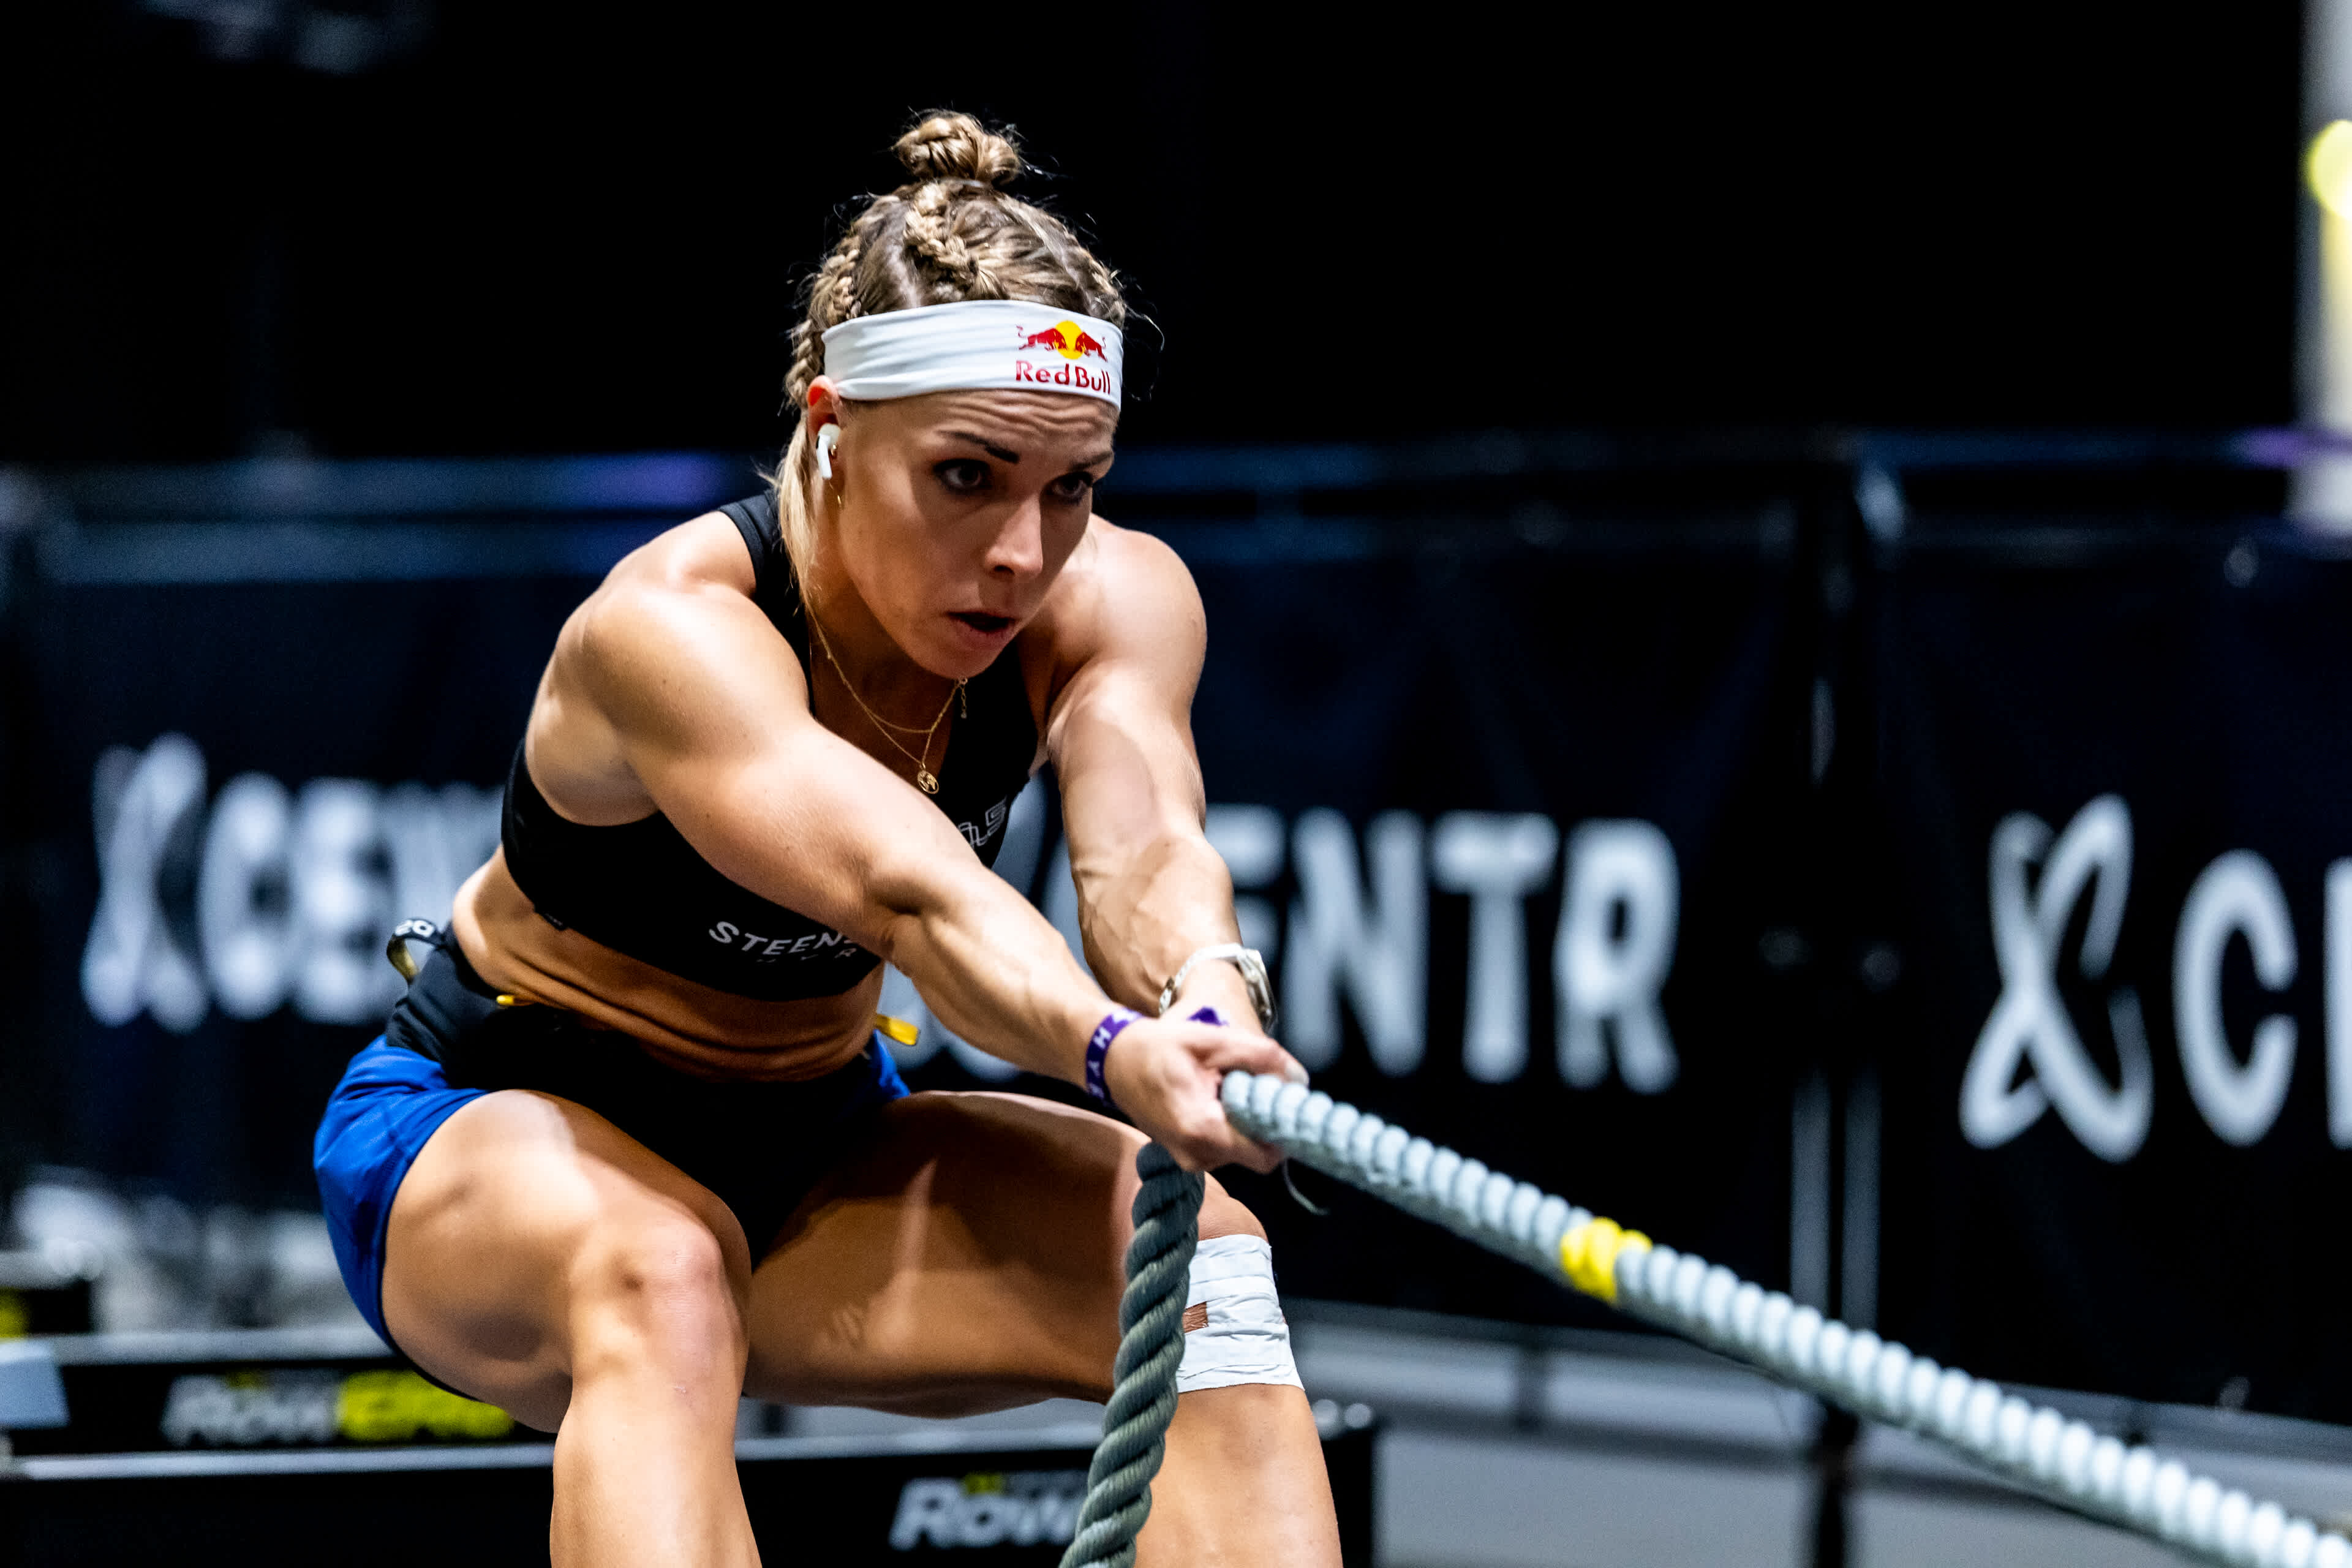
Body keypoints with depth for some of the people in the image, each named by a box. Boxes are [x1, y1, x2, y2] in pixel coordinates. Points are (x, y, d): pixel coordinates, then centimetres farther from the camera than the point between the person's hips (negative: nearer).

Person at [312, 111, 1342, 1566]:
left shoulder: (1116, 601, -16)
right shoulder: (667, 629, -31)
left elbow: (1142, 846, -36)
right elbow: (898, 886, -49)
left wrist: (1210, 1008, -59)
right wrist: (1116, 1051, -68)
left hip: (813, 1137, 5)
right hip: (484, 1129, -4)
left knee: (1199, 1245, -25)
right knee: (657, 1270, -41)